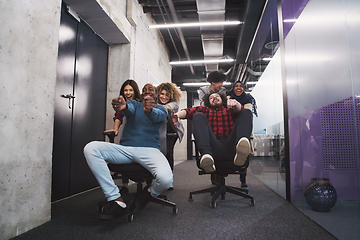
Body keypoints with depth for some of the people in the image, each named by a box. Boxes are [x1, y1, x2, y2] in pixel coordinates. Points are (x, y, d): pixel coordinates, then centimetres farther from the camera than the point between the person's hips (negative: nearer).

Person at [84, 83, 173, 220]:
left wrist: (149, 110, -36)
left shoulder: (161, 108, 16)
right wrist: (123, 107, -32)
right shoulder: (133, 103, 21)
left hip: (149, 150, -2)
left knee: (165, 179, -33)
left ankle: (151, 193, 9)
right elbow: (129, 110, -5)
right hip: (124, 149, 3)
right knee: (90, 148, -22)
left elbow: (157, 116, -10)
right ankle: (115, 198, -18)